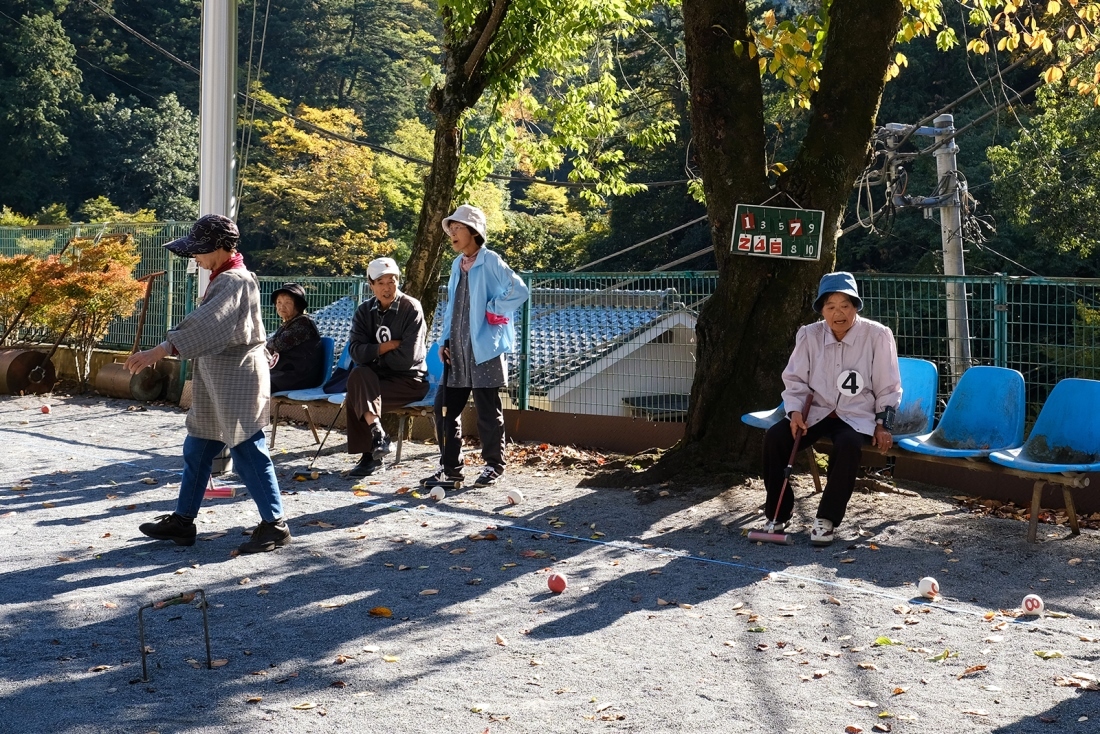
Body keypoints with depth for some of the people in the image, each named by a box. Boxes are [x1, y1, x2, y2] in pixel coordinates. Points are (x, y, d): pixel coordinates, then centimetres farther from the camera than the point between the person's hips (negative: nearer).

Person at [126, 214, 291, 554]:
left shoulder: (235, 281, -19)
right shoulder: (223, 278, 13)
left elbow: (204, 324, -31)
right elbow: (207, 324, 19)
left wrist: (159, 351, -38)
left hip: (237, 382, -10)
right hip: (215, 384, 10)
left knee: (248, 454, -4)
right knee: (196, 450, 14)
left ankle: (274, 525, 6)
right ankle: (182, 520, 24)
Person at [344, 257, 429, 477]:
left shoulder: (411, 308, -10)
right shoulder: (365, 310, 5)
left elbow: (407, 358, -18)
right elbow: (355, 351, -7)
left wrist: (374, 354, -7)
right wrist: (388, 346, -16)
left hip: (409, 379, -5)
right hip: (377, 377, 5)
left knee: (356, 395, -26)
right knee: (358, 375, -29)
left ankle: (370, 456, -20)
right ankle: (377, 433, -31)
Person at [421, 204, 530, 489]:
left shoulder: (490, 261, -9)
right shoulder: (457, 265, 15)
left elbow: (519, 290, -18)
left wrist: (492, 310, -11)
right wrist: (445, 340, 12)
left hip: (484, 348, -8)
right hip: (457, 349, 8)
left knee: (488, 411, 2)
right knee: (445, 408, 5)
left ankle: (494, 465, 17)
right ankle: (449, 469, 11)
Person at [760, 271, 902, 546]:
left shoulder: (878, 335, -9)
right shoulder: (809, 335, -3)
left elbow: (888, 388, -1)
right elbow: (795, 379, 5)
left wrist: (882, 425, -7)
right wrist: (795, 411, -11)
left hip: (858, 415, -3)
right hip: (816, 411, 3)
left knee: (848, 444, -36)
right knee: (774, 437, -22)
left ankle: (827, 519, -21)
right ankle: (778, 513, -6)